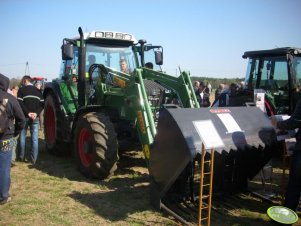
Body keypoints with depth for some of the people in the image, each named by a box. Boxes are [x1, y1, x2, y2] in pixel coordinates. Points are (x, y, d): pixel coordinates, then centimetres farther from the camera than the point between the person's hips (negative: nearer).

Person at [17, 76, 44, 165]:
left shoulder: (22, 89, 0)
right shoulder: (37, 90, 11)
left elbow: (20, 103, -13)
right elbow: (42, 104, 2)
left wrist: (27, 113, -14)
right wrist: (36, 113, -7)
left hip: (24, 117, -2)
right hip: (35, 117, 2)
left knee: (22, 136, 11)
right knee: (35, 138, 2)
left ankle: (21, 156, 17)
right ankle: (33, 159, 1)